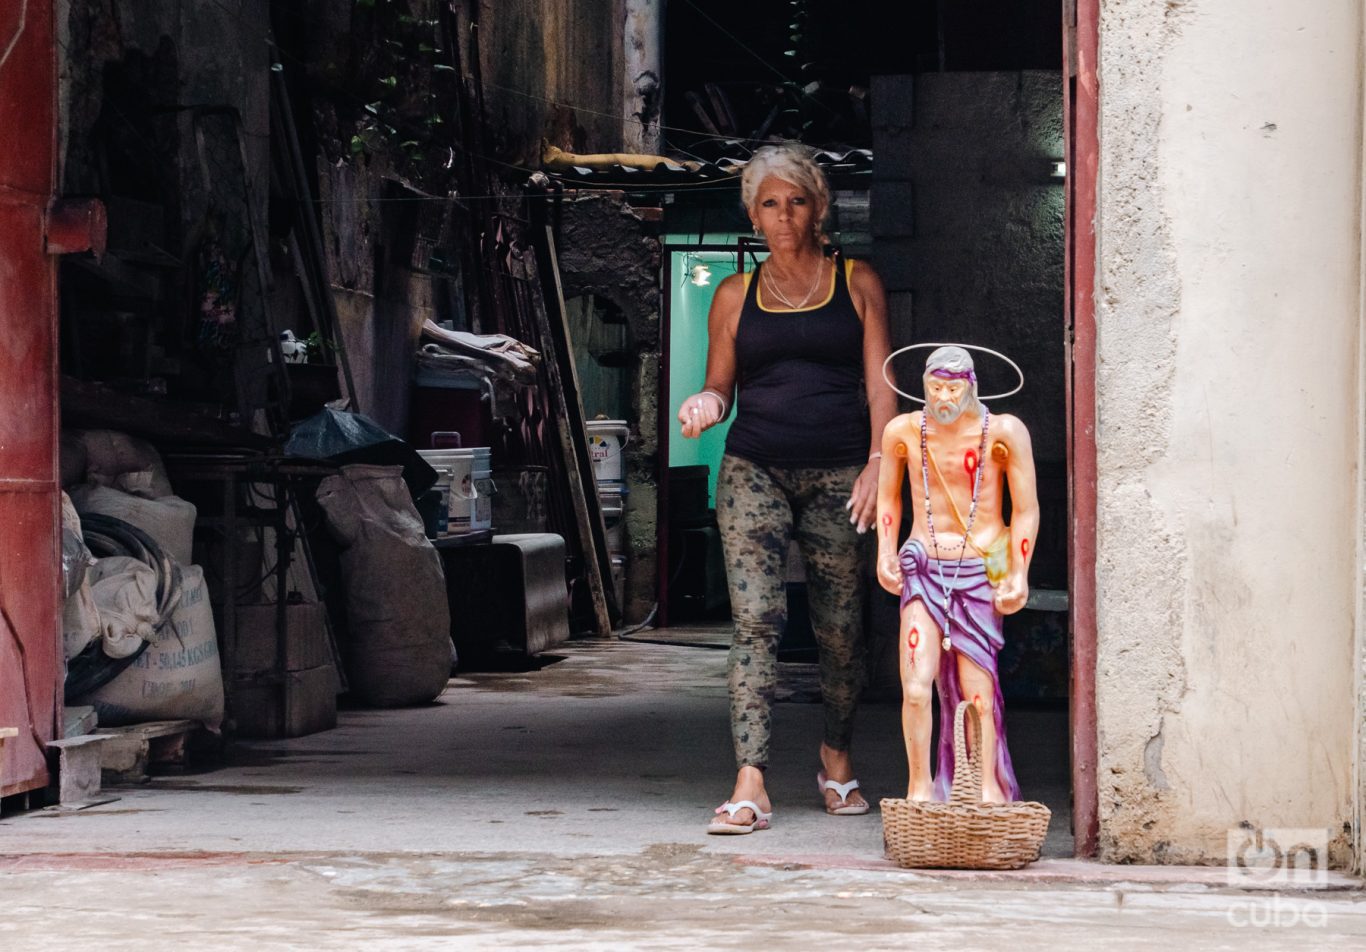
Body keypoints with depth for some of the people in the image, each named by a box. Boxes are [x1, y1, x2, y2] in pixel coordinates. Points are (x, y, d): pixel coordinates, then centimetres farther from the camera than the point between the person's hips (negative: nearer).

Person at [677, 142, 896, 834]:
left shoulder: (857, 284, 10)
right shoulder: (735, 296, 13)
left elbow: (880, 388, 5)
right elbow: (721, 384, 16)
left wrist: (877, 465, -7)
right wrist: (707, 404, -7)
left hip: (838, 475, 0)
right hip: (754, 471, 0)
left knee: (841, 628, 4)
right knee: (755, 619, -13)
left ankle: (836, 757, 29)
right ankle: (750, 784, -19)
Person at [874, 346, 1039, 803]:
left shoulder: (1003, 432, -6)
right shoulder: (903, 432, 0)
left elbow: (1025, 509, 0)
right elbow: (888, 496, 17)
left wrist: (1018, 574, -4)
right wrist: (885, 554, 7)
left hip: (980, 569, -1)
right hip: (924, 567, 1)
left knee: (976, 684, -3)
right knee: (915, 687, -11)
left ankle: (988, 785, 9)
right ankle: (919, 786, 1)